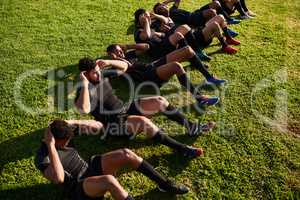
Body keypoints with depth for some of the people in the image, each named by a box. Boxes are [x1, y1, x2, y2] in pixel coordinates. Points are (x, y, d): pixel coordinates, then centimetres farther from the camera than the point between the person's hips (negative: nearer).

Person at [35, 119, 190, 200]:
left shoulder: (63, 132, -1)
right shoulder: (42, 158, -18)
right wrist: (50, 145, -36)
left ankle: (165, 184, -5)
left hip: (91, 168, 7)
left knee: (126, 154, -17)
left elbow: (97, 126, -1)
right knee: (109, 180, -40)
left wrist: (74, 123, -17)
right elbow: (59, 178, -39)